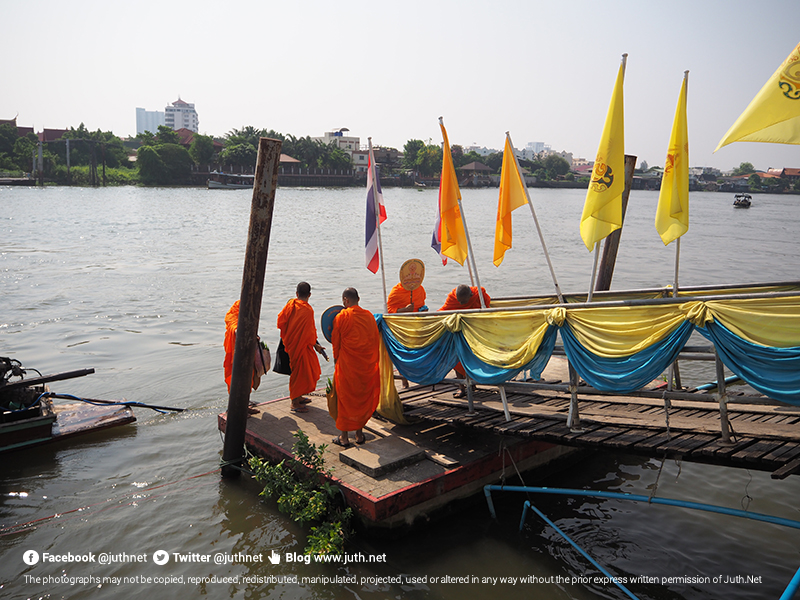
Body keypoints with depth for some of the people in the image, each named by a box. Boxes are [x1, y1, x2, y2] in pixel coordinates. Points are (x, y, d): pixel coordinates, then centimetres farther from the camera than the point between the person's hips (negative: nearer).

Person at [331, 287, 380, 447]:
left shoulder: (341, 317, -10)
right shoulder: (369, 316, 1)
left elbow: (335, 342, -2)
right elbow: (376, 340, 7)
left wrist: (336, 358, 15)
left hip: (348, 364, -3)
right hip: (367, 366, 3)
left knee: (346, 399, 8)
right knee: (364, 398, 14)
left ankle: (344, 436, 14)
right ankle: (359, 434, 23)